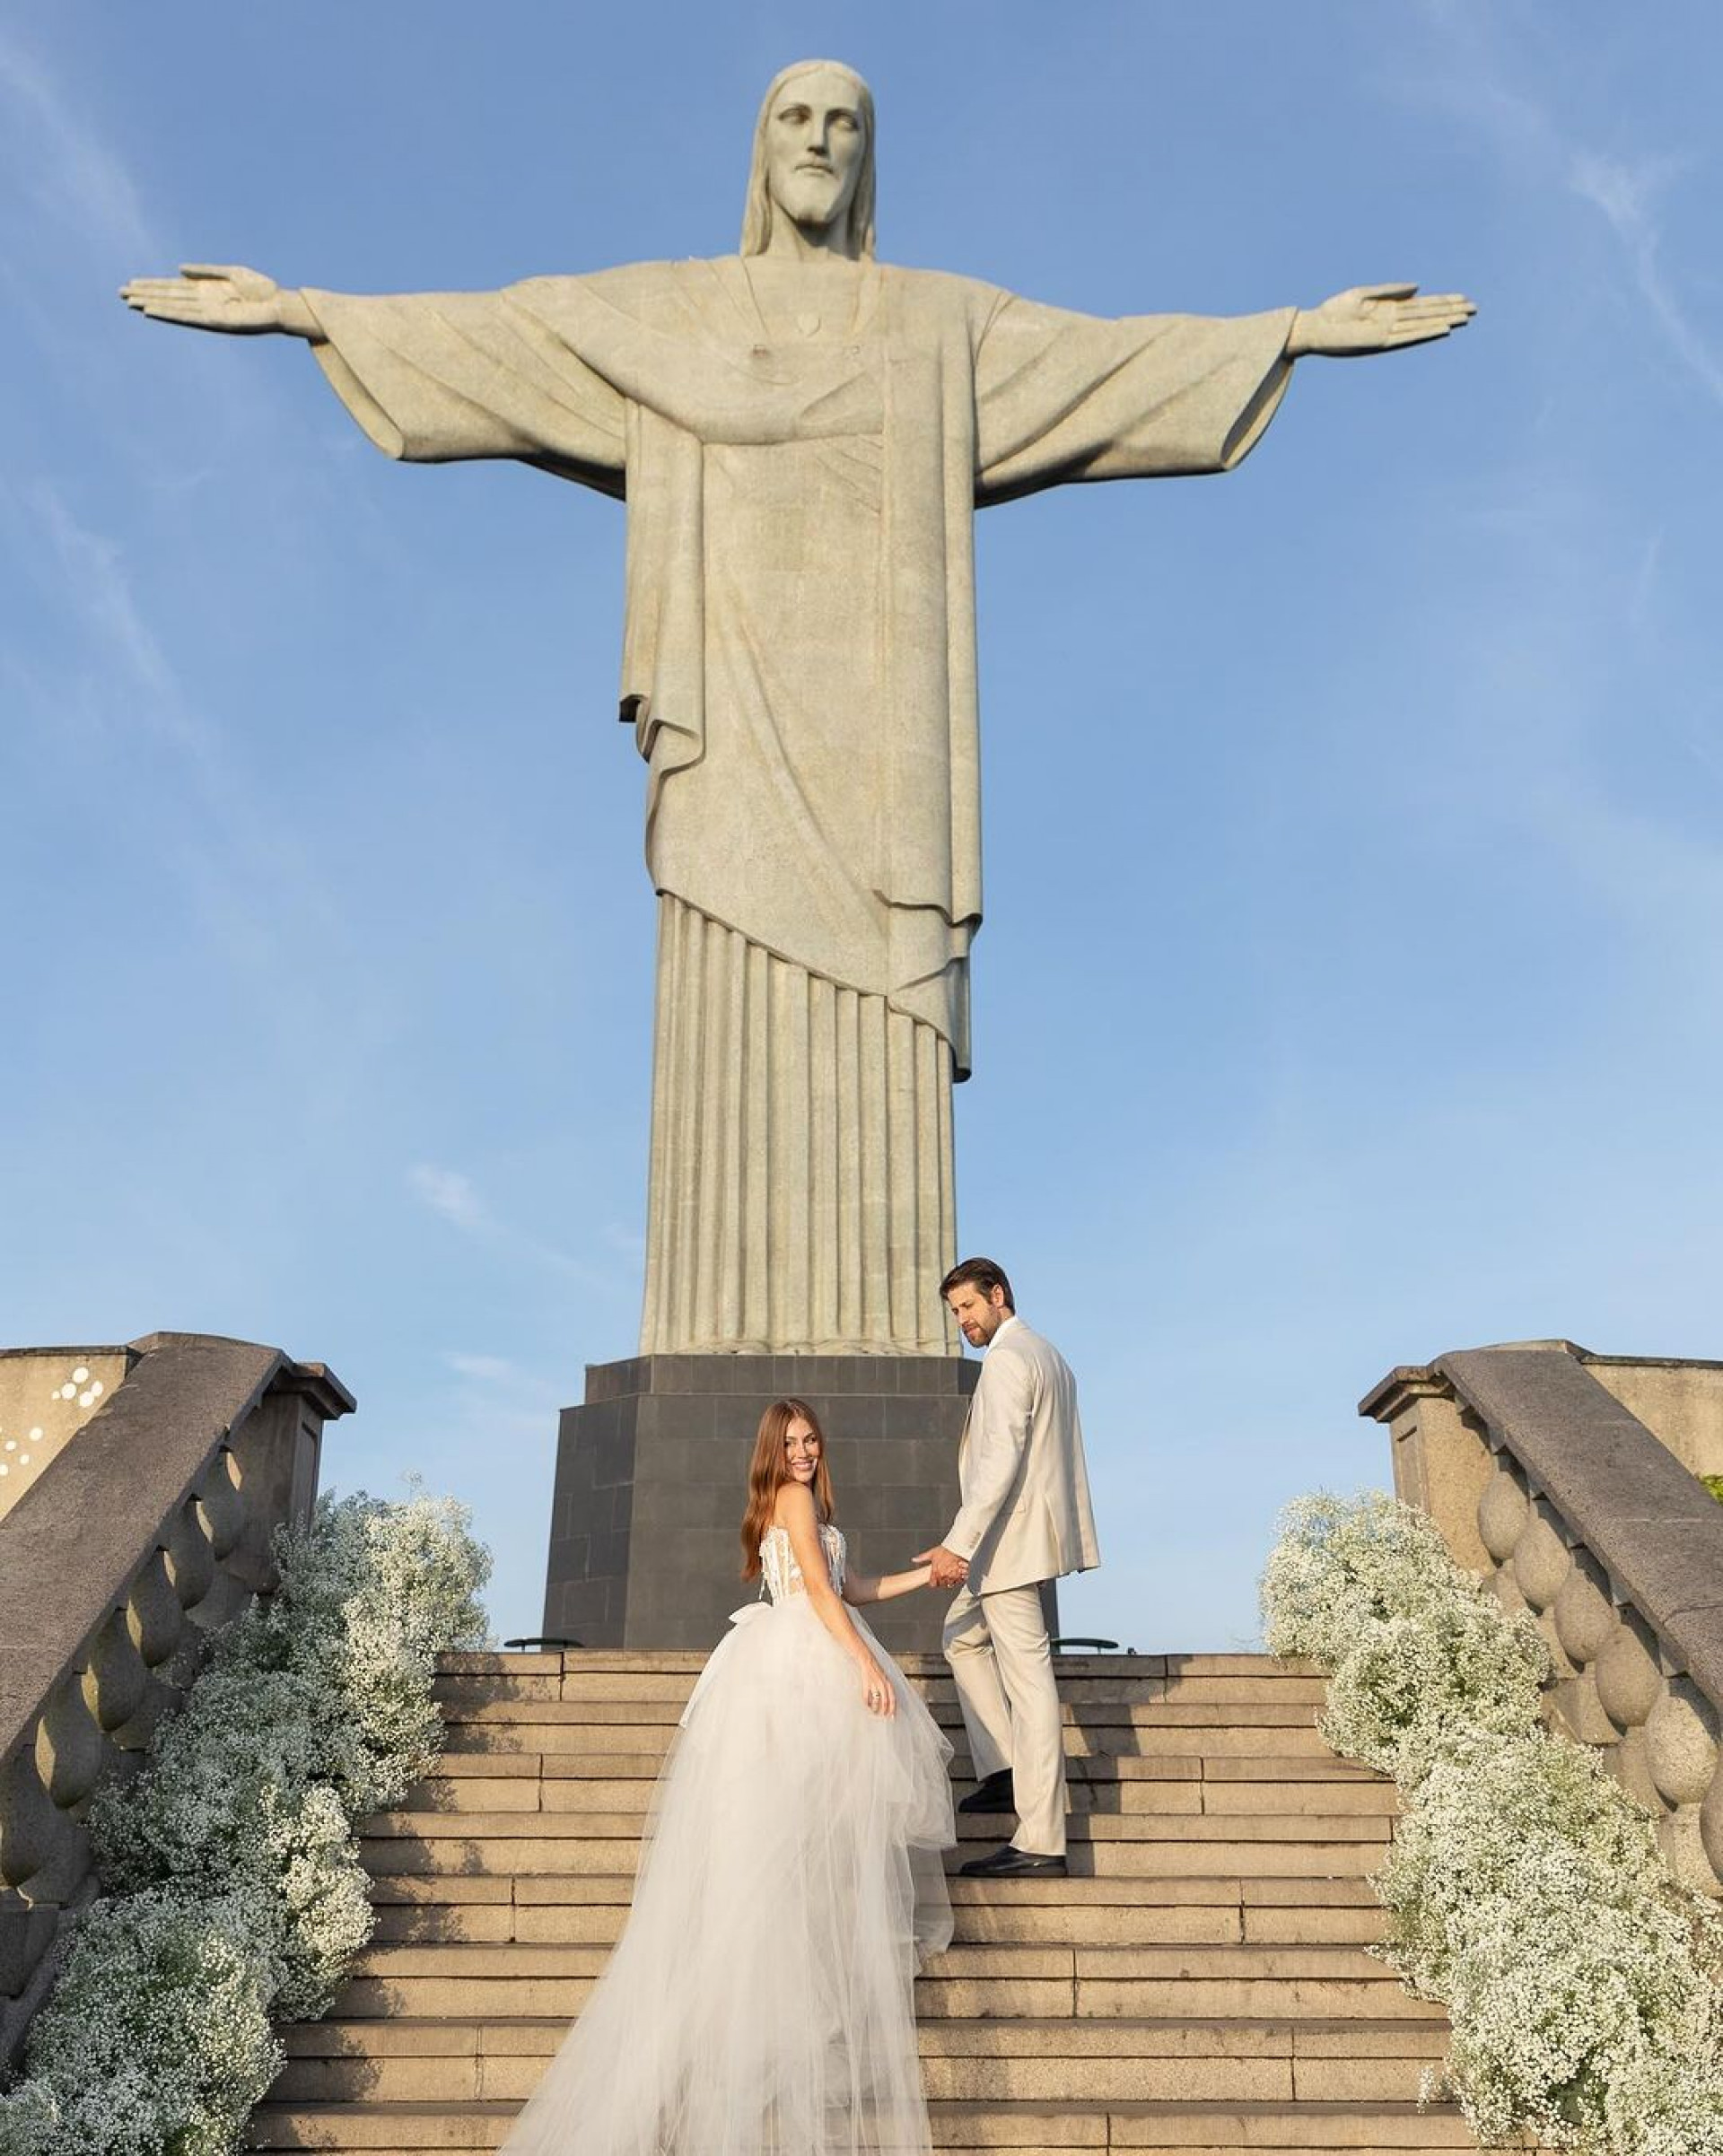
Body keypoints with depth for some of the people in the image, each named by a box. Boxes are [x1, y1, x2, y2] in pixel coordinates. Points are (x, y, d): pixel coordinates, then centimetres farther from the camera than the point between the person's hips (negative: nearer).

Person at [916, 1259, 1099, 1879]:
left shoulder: (1007, 1360, -14)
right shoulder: (1047, 1354, 18)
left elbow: (1001, 1461, -23)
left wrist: (958, 1545, -27)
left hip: (1012, 1537, -11)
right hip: (1023, 1538, 11)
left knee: (1028, 1677, -9)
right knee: (963, 1637, 23)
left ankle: (1040, 1843, -6)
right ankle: (1003, 1772, 19)